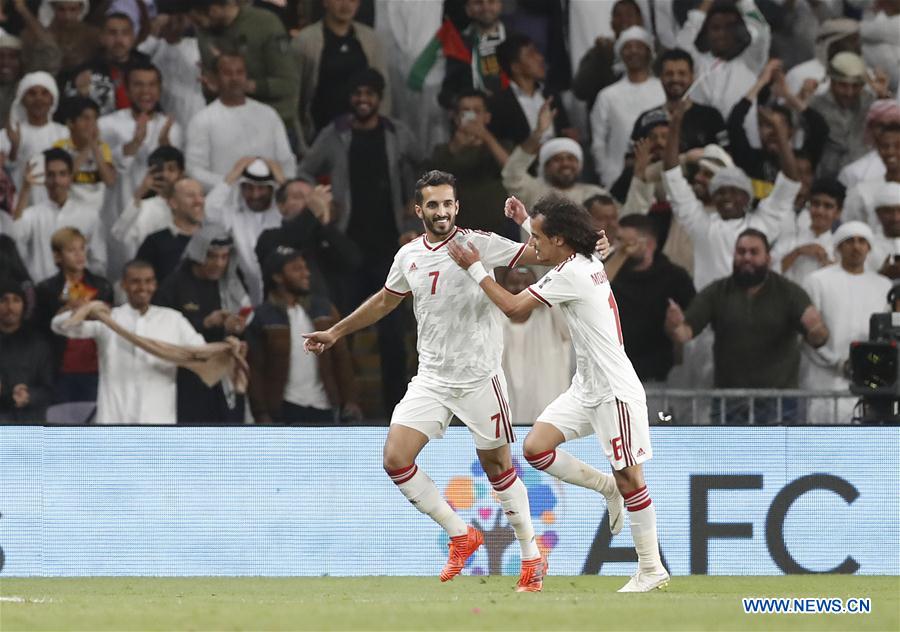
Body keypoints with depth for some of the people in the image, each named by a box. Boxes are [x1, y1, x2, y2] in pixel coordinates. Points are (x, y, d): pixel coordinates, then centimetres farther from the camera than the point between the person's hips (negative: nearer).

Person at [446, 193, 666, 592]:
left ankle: (651, 569, 5)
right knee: (536, 447, -1)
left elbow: (513, 306, -17)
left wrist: (475, 268, -7)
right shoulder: (587, 262, 8)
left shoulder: (570, 275, -20)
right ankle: (606, 488, 17)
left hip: (614, 391, -9)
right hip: (586, 387, 9)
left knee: (628, 476, -2)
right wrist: (527, 221, 29)